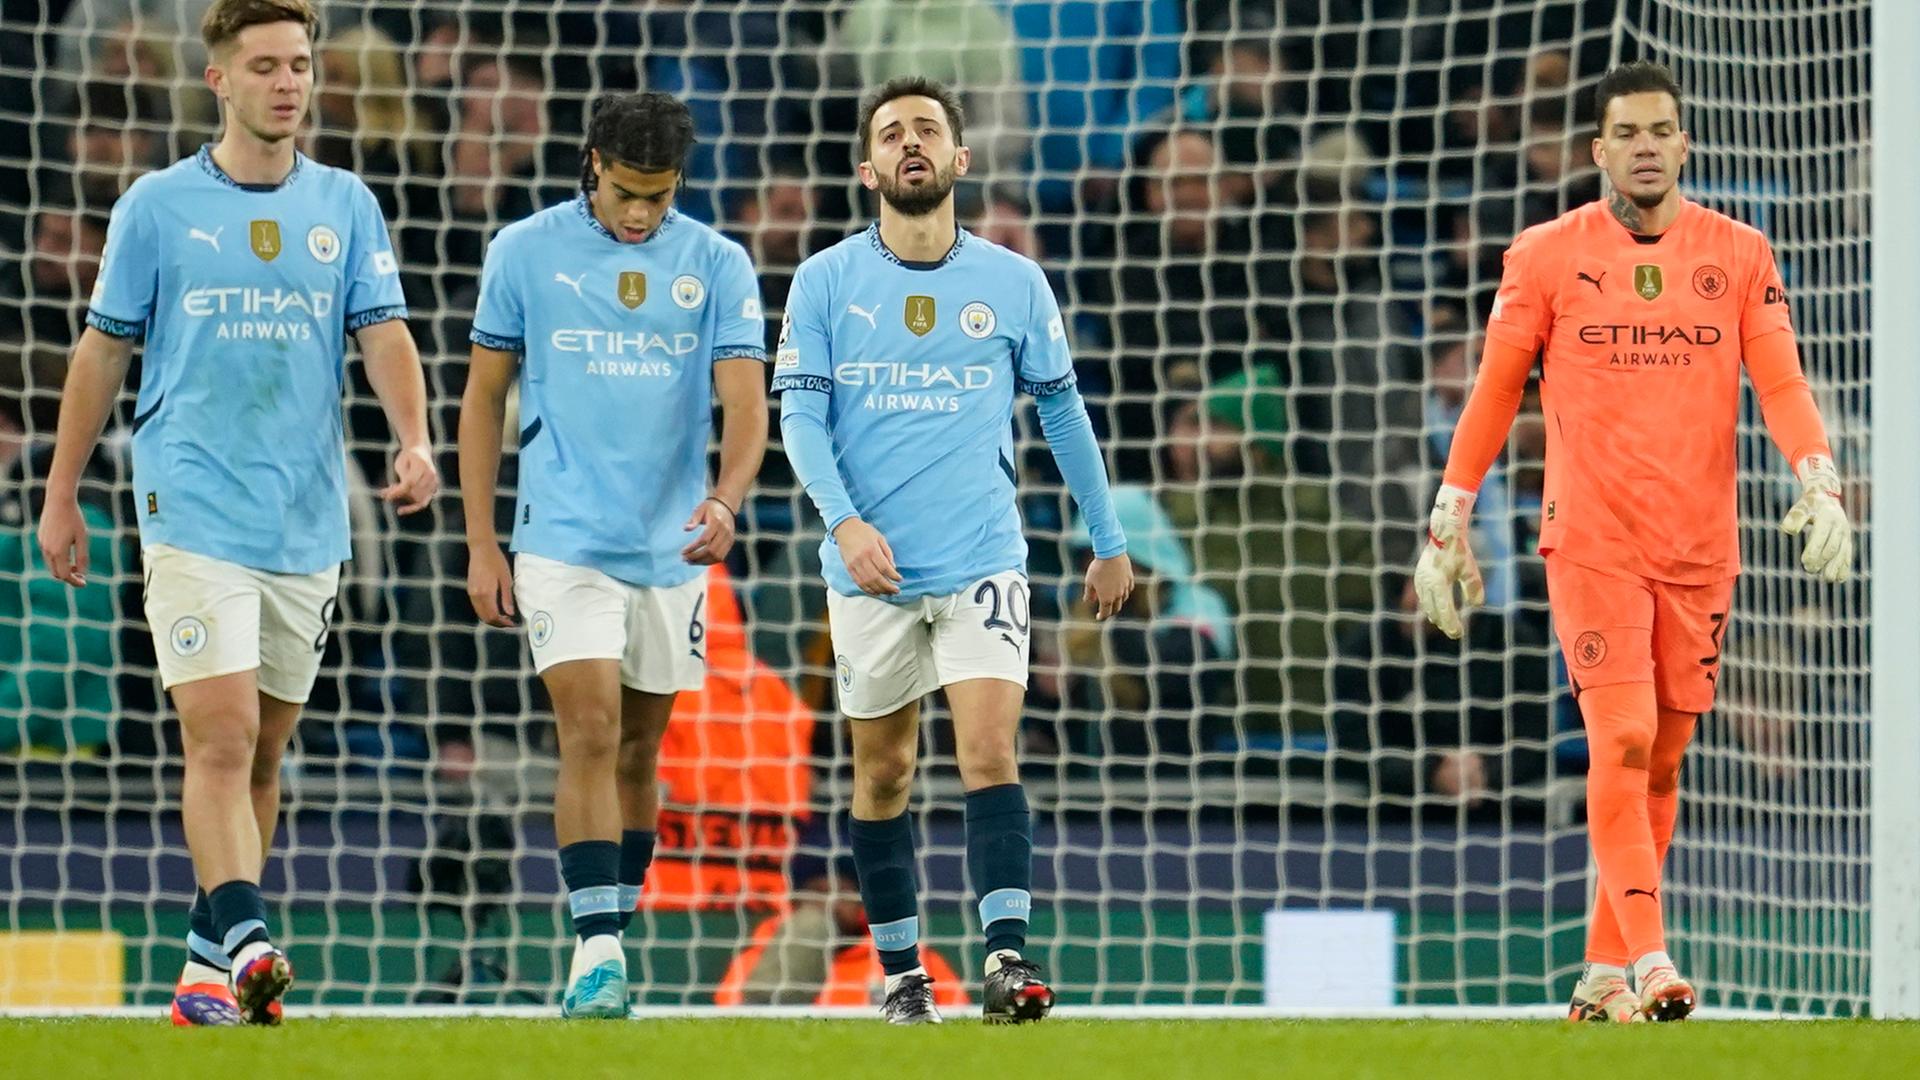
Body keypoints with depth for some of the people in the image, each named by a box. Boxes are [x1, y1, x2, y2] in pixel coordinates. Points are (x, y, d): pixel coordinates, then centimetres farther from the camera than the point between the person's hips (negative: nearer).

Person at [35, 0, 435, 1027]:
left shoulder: (346, 206, 8)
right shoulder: (157, 205, 1)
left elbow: (384, 335, 2)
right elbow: (102, 351, 8)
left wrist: (413, 441, -17)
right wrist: (61, 495, 9)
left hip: (308, 520, 3)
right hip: (194, 511, -3)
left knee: (262, 751, 8)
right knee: (221, 739, -16)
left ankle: (209, 958, 17)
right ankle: (244, 940, -24)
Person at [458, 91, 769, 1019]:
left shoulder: (717, 265, 1)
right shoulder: (525, 253, -1)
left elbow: (744, 401, -6)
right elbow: (484, 396, 6)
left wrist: (726, 500, -26)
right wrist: (480, 543, 2)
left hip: (673, 548, 2)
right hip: (564, 541, -2)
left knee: (639, 751, 10)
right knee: (590, 735, -15)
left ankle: (614, 937, 21)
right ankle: (597, 954, -18)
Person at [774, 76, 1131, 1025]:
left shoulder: (1013, 283, 4)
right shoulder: (825, 281, 1)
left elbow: (1062, 411, 13)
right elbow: (799, 413, -4)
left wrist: (1109, 541, 15)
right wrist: (843, 520, -20)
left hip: (982, 562, -1)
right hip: (870, 566, 1)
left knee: (989, 750, -15)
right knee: (884, 770, 7)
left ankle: (1007, 955, -21)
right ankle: (901, 973, 17)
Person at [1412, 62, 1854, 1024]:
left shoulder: (1739, 255, 5)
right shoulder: (1546, 257, 1)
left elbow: (1781, 382, -1)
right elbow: (1495, 392, 6)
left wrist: (1819, 481, -18)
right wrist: (1448, 523, 4)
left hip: (1701, 548, 3)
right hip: (1591, 543, -3)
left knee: (1663, 760, 7)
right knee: (1623, 740, -15)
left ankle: (1604, 973, 16)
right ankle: (1648, 959, -20)